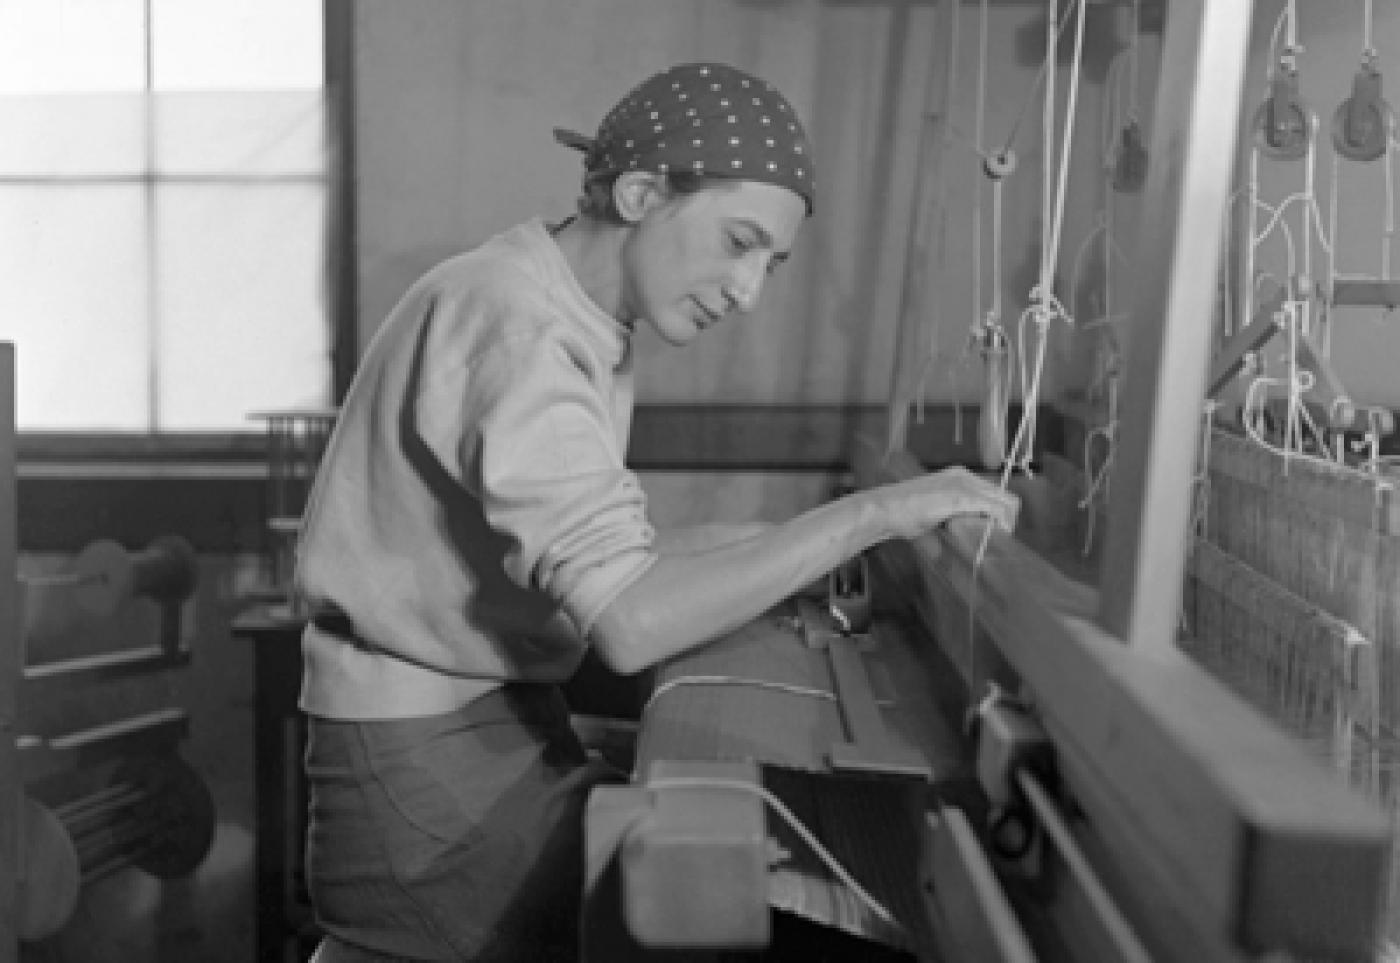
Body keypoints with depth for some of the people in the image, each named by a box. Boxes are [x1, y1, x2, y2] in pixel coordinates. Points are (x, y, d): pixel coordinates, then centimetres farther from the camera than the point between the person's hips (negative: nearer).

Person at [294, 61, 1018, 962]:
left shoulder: (586, 325, 9)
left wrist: (785, 549, -1)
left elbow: (599, 564, 8)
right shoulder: (515, 321, -21)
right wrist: (868, 515, -24)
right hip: (424, 765, -8)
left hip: (508, 722, 8)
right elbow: (629, 624, -29)